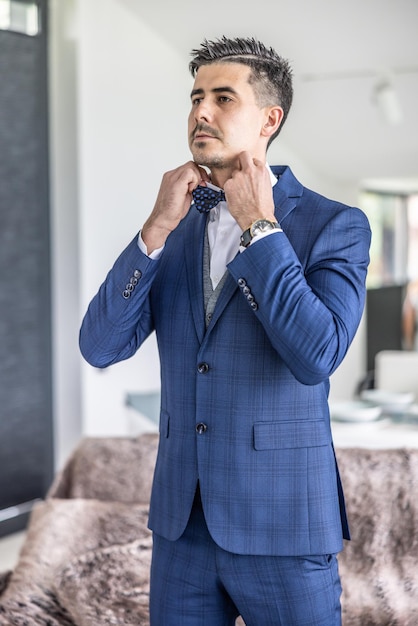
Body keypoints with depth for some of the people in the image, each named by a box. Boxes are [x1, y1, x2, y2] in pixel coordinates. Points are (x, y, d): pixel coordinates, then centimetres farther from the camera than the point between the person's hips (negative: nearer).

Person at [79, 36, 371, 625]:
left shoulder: (335, 225, -7)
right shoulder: (176, 227, 6)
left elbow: (317, 356, -22)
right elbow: (100, 347, -4)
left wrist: (259, 225, -17)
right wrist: (157, 227, -13)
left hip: (282, 522, -4)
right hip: (182, 521, 4)